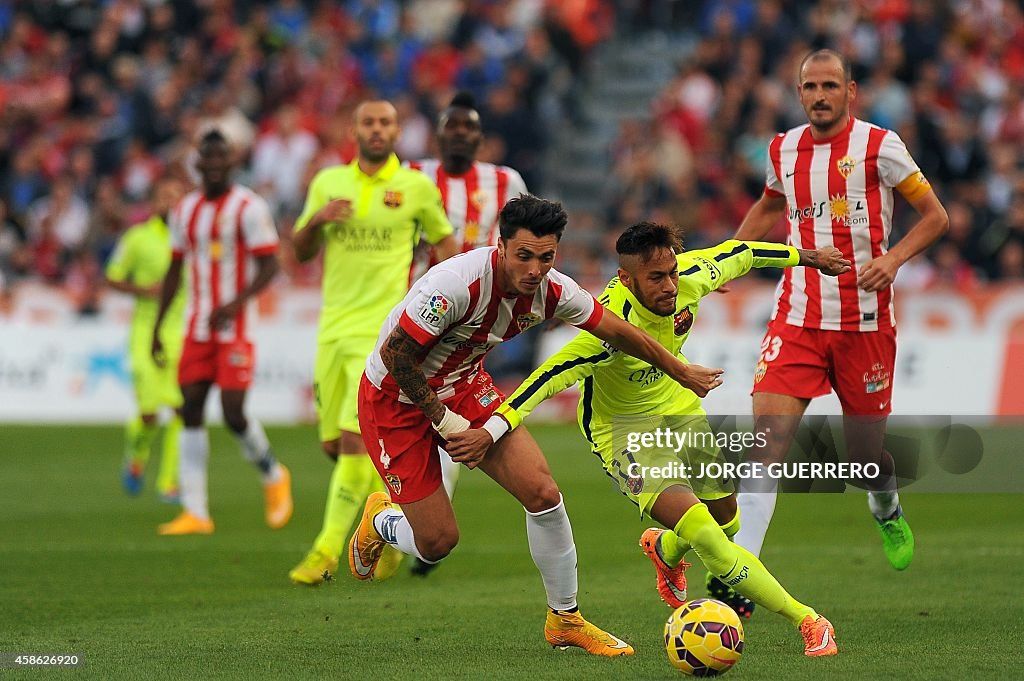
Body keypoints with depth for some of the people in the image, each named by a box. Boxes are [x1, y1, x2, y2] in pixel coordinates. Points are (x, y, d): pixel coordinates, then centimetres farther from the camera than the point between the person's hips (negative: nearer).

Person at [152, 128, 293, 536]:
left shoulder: (249, 207, -6)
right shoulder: (185, 211, 12)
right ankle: (195, 513, 0)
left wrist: (236, 303, -23)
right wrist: (157, 329, 17)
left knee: (234, 414, -11)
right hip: (197, 329, 6)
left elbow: (269, 266, -9)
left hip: (235, 329, -6)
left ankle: (274, 475, 19)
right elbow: (175, 271, 20)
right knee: (191, 411, -1)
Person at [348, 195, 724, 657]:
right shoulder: (459, 284, -35)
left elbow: (616, 331, 3)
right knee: (438, 542, -6)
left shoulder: (552, 290, -15)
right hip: (395, 398, -6)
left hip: (463, 385, 6)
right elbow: (396, 355, -25)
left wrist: (681, 372, 13)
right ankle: (378, 521, 31)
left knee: (543, 493, -8)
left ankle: (565, 620, 9)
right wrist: (442, 419, -18)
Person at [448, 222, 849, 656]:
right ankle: (805, 621, -15)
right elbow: (551, 376, -39)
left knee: (727, 520, 22)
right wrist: (492, 430, -49)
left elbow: (739, 254, 0)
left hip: (678, 407, 7)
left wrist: (808, 257, 15)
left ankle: (665, 549, 57)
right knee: (704, 535, -22)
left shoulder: (691, 278, -19)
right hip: (623, 429, -7)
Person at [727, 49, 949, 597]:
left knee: (866, 453, 7)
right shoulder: (783, 151, 7)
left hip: (865, 320, -2)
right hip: (797, 319, 2)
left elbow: (935, 216, -1)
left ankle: (888, 512, 45)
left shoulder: (878, 146, -6)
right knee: (767, 434, -16)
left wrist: (894, 257, -17)